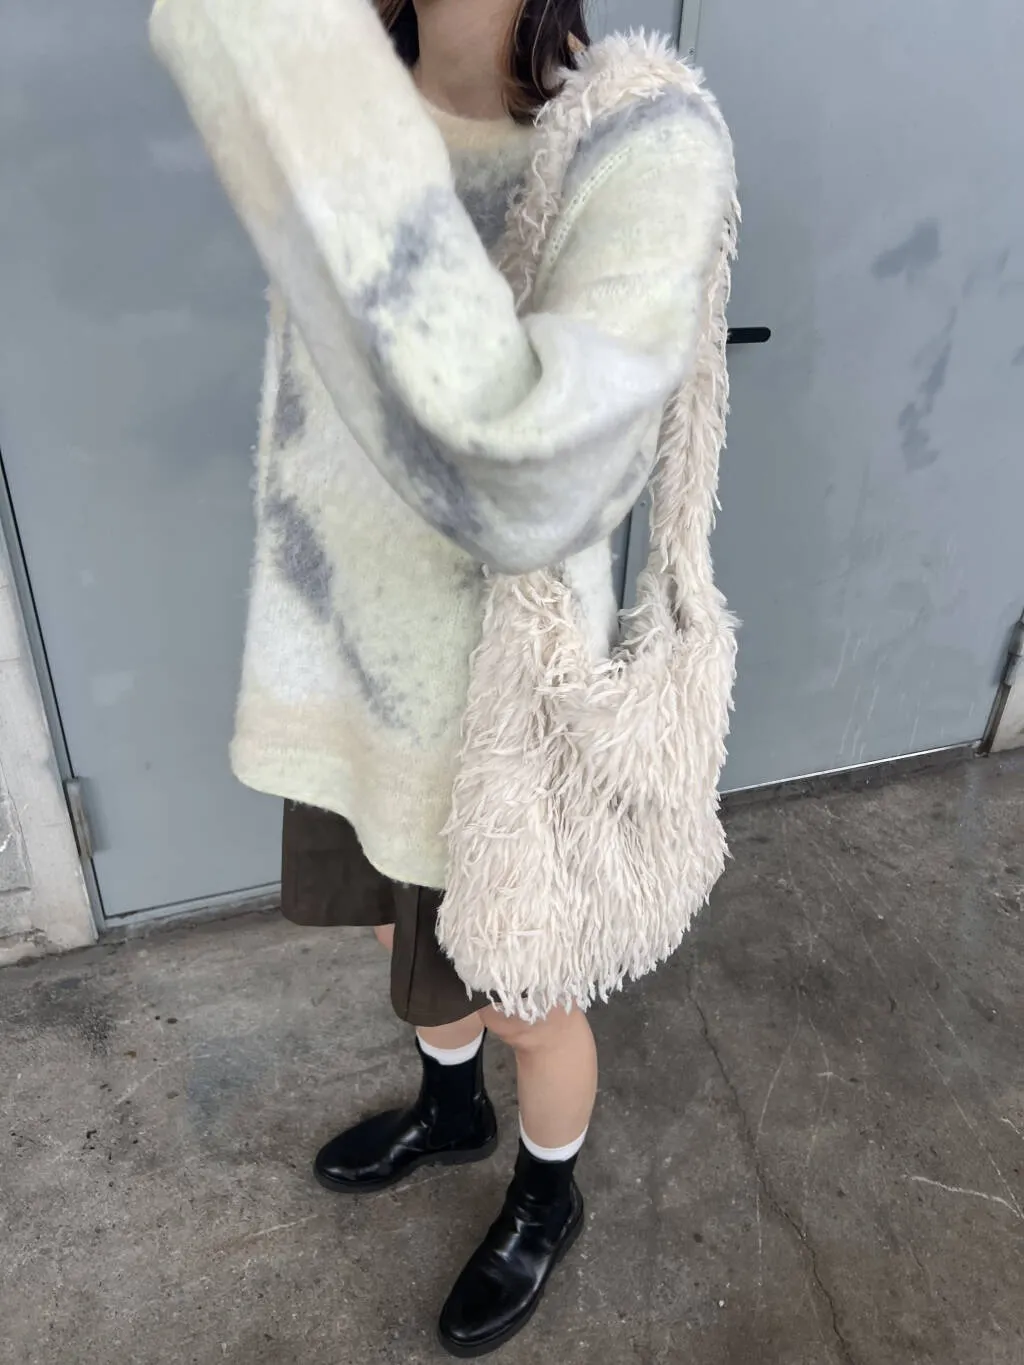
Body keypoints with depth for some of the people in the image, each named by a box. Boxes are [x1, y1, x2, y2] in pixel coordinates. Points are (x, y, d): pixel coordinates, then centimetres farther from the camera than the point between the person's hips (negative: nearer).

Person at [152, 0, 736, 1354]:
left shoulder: (646, 138, -24)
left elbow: (519, 477, -40)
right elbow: (338, 422, 4)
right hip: (361, 656, 6)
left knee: (521, 1004, 20)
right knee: (406, 936, 30)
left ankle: (547, 1200, 55)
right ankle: (450, 1111, 64)